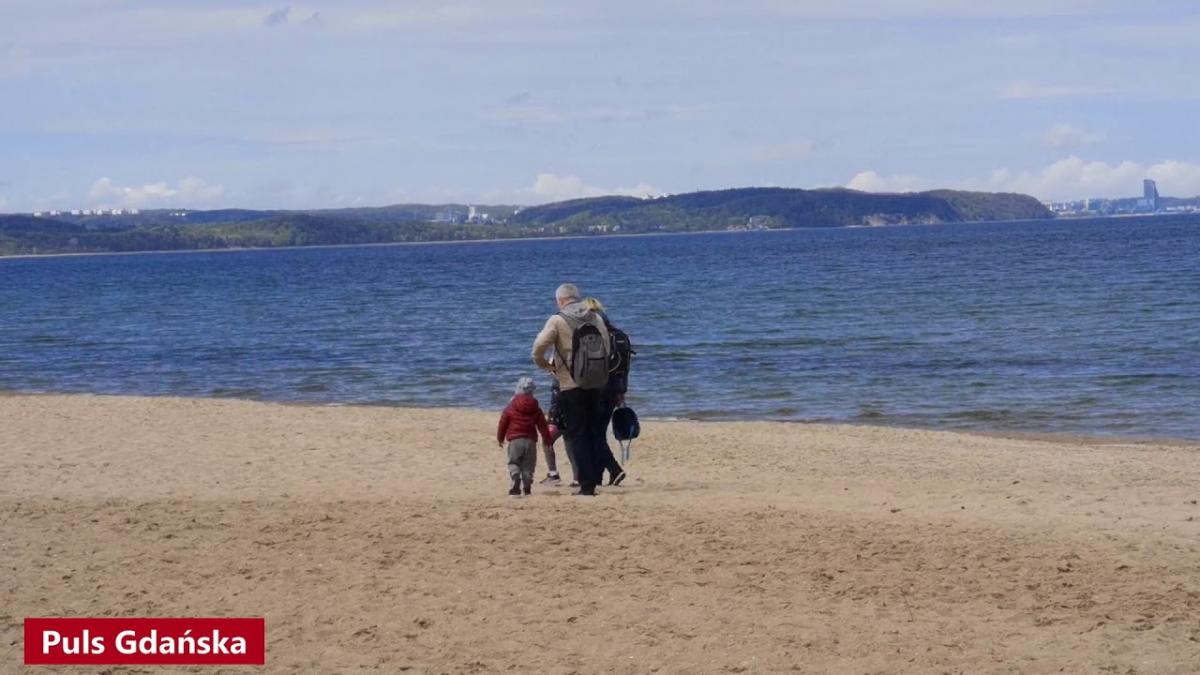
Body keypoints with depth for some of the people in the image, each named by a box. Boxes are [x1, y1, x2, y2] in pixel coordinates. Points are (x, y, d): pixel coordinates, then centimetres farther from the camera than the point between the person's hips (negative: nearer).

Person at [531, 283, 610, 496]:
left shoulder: (558, 321, -7)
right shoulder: (596, 319, 7)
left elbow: (538, 348, -15)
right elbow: (607, 349, 8)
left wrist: (544, 365, 4)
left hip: (571, 386, -4)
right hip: (597, 385, 4)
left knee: (576, 436, 2)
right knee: (597, 434, 14)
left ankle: (586, 484, -3)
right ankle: (596, 477, 12)